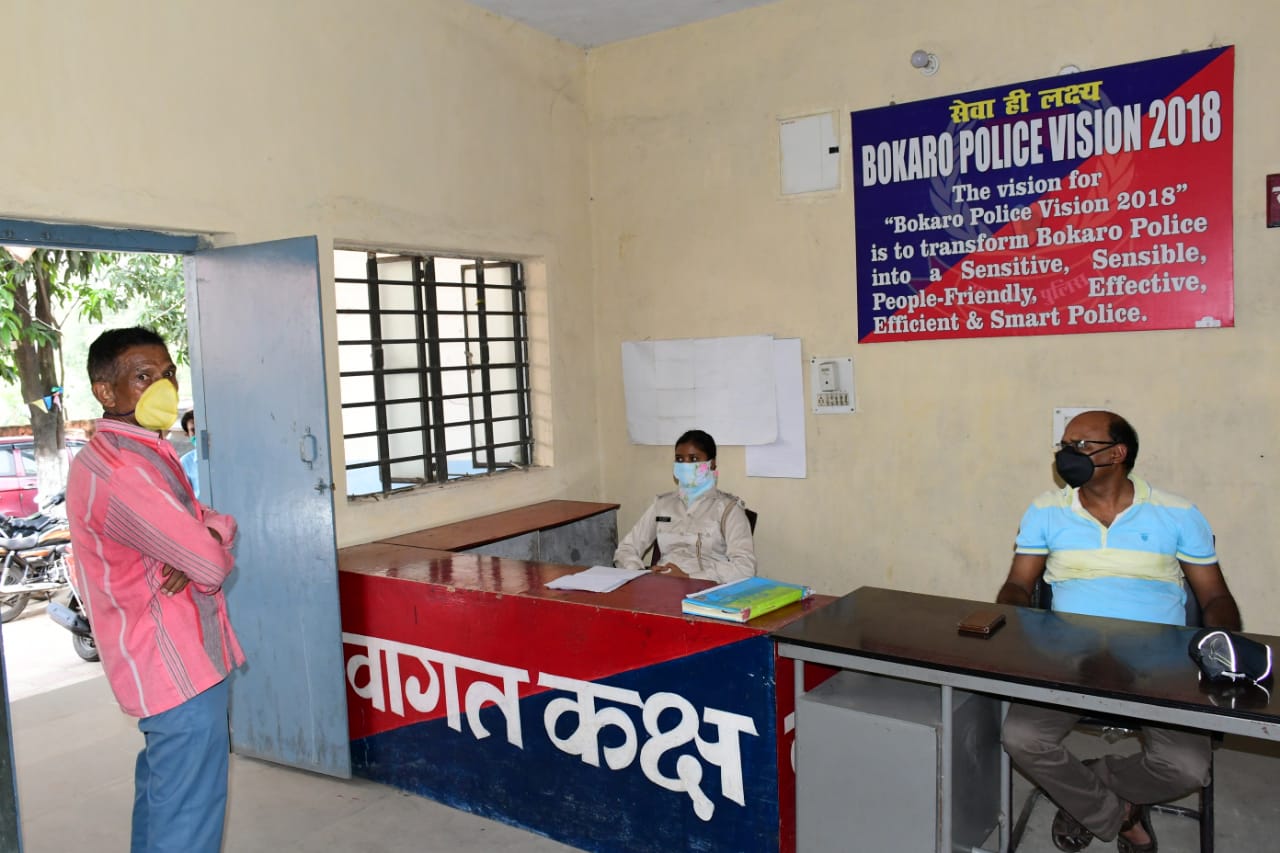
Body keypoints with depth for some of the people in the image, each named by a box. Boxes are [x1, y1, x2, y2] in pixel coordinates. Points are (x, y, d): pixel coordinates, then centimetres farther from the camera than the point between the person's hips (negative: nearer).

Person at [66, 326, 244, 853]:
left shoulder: (144, 452, 10)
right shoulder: (116, 470, -23)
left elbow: (214, 523, 10)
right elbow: (212, 564, -26)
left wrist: (209, 536, -13)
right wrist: (211, 550, -3)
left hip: (163, 658, 11)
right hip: (178, 666, -11)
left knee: (160, 787, 26)